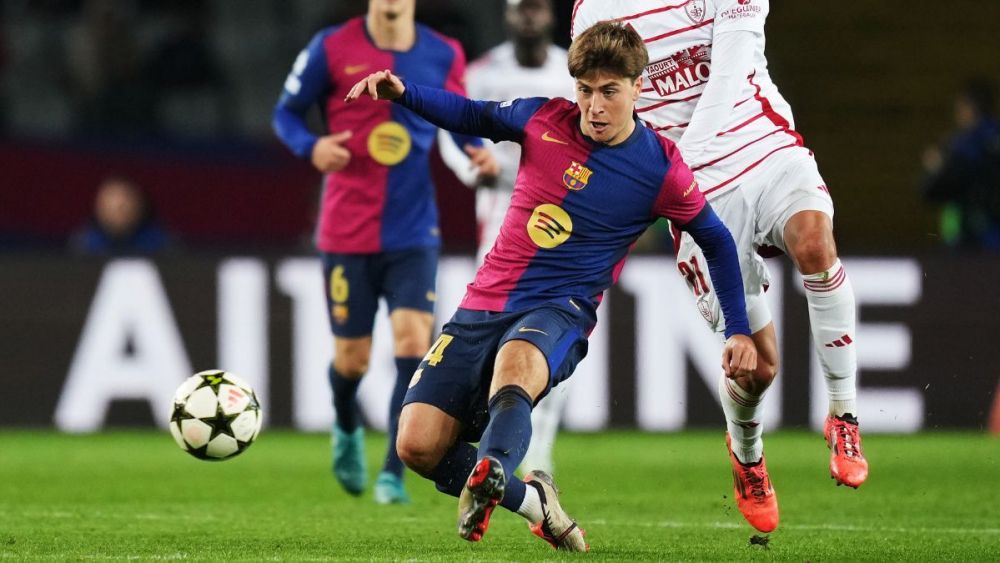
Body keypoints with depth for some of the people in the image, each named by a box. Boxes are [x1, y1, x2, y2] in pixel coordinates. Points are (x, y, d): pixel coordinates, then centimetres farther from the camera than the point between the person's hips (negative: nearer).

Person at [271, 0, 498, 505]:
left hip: (413, 233, 1)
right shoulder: (331, 49, -4)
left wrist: (477, 152, -5)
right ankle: (347, 430, 40)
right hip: (347, 232, -1)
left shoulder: (443, 55, 2)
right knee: (351, 358, 5)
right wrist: (311, 147, -16)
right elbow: (286, 111, 5)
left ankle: (393, 474, -7)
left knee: (413, 340, -16)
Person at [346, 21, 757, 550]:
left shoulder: (661, 169, -3)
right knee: (417, 446, -12)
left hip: (560, 311, -4)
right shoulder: (544, 119, 3)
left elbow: (717, 242, 12)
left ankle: (487, 478, -67)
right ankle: (531, 501, 11)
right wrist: (402, 92, 3)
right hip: (482, 306, 4)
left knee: (515, 364, -42)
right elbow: (473, 116, 21)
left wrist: (738, 331, 9)